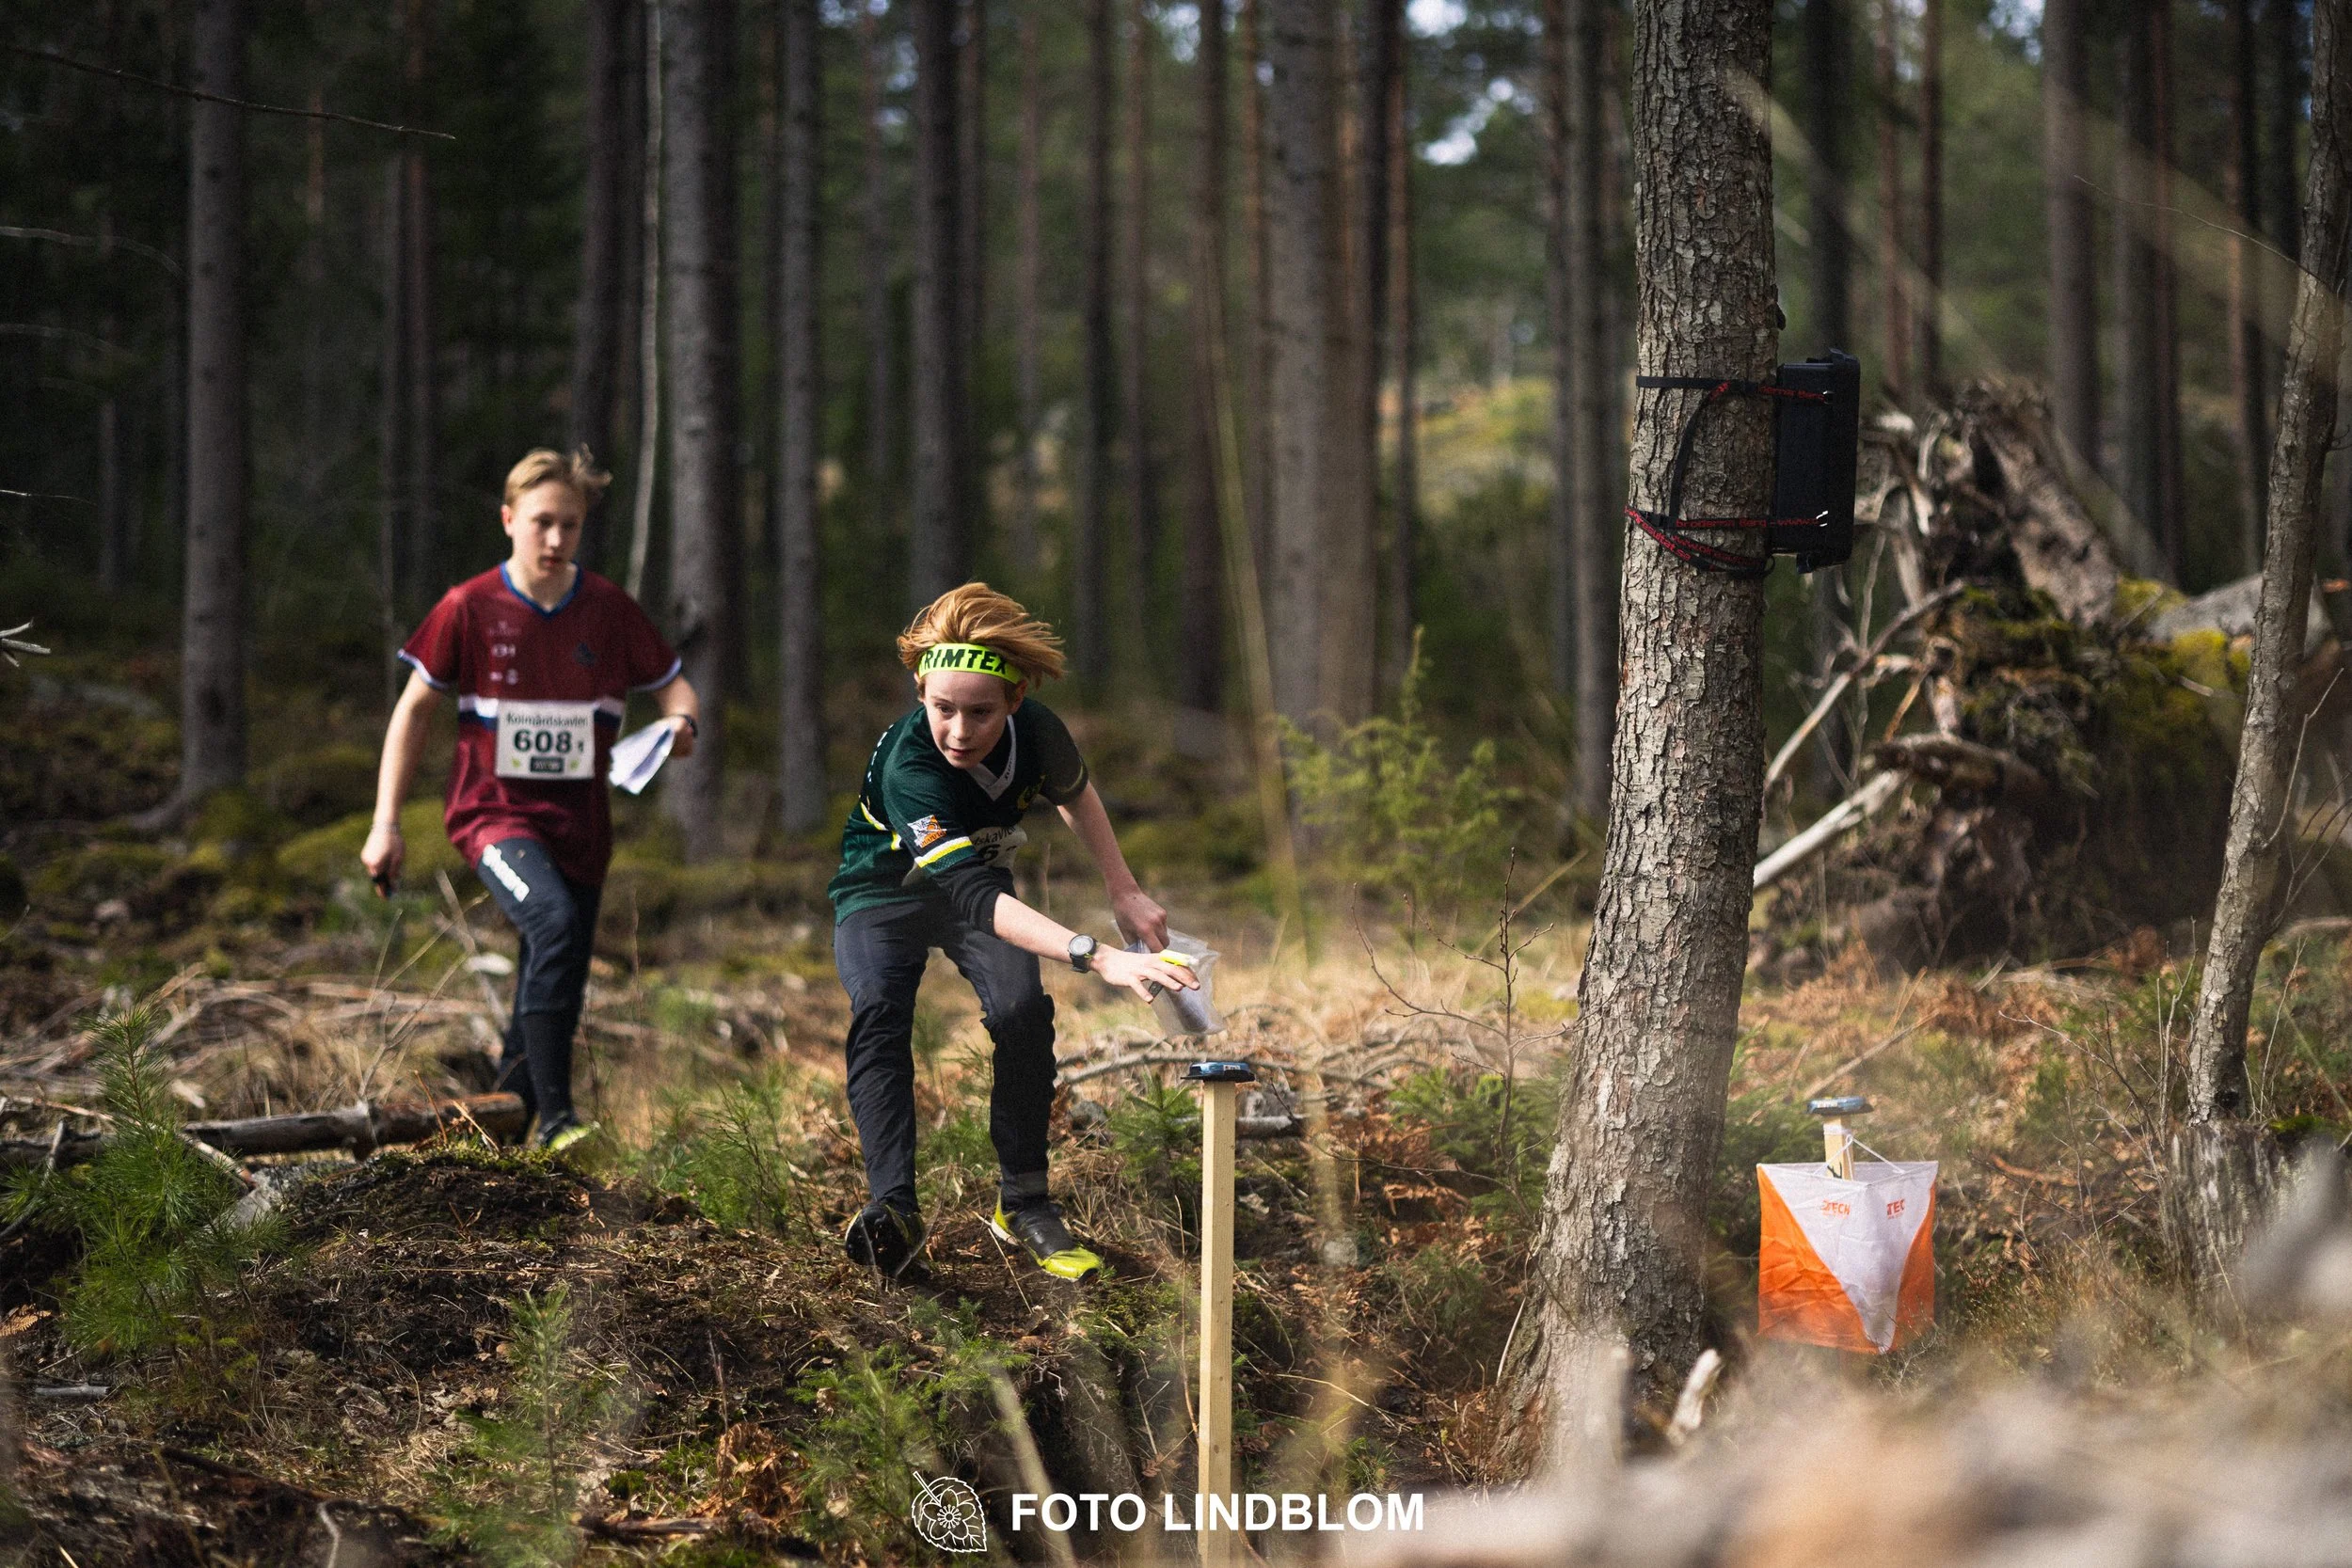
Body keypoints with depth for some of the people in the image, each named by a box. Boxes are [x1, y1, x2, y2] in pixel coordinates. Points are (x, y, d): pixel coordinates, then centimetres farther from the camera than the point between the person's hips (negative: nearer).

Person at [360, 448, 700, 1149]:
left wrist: (681, 723, -16)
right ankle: (555, 1115, -32)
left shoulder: (610, 611, 1)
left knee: (550, 996, 8)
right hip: (494, 810, -4)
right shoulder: (469, 609, -5)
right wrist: (386, 823, -1)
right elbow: (414, 709, 3)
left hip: (579, 823, 4)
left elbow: (672, 686, 10)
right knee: (554, 921, -31)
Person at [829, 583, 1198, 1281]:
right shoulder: (907, 766, -40)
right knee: (878, 1012, -31)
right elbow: (973, 896, -50)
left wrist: (1124, 893, -2)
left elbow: (1075, 793, 4)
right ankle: (893, 1209, -35)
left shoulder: (1037, 731, -24)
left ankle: (1022, 1203, -12)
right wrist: (1097, 957, -61)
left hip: (979, 883, 4)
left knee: (1023, 1009, -23)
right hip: (884, 893, -3)